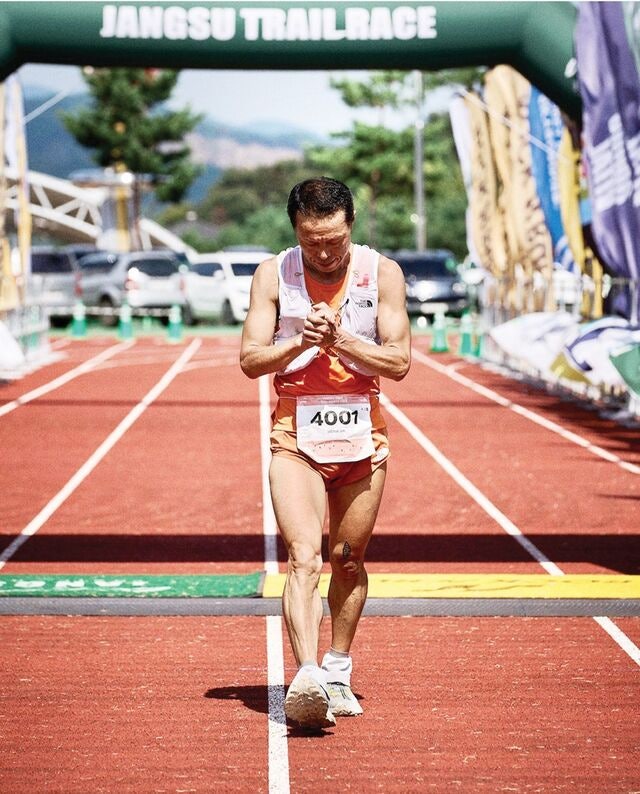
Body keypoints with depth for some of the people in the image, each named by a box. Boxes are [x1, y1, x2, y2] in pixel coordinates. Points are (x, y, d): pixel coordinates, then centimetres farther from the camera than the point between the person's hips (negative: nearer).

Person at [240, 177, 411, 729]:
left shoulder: (382, 273, -1)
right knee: (304, 559, -16)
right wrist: (303, 341, -18)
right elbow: (250, 359, -2)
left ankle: (338, 671, 29)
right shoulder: (273, 275, -1)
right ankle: (307, 679, -28)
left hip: (363, 437, 2)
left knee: (348, 561, 11)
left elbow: (398, 361, -4)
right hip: (296, 438, -1)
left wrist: (340, 338, -17)